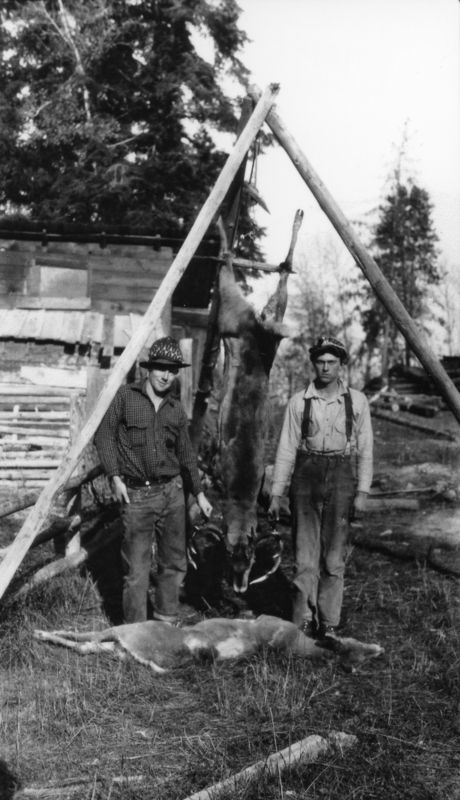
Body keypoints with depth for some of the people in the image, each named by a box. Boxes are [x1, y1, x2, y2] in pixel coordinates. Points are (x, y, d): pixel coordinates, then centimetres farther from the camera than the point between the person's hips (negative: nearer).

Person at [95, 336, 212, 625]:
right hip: (136, 494, -4)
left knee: (175, 563, 10)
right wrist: (115, 476, -10)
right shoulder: (125, 396, -1)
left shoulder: (176, 409, 10)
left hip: (172, 492, 4)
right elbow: (104, 435, -2)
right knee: (137, 569, 0)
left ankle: (167, 622, 26)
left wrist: (199, 492, 16)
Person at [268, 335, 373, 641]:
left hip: (341, 478, 0)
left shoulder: (357, 401, 1)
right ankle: (303, 623, 8)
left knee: (334, 559, 4)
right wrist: (276, 494, 1)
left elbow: (365, 450, 4)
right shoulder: (299, 402, 1)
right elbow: (286, 449, 3)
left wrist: (362, 492, -2)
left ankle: (329, 625, 14)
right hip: (306, 478, 0)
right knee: (305, 557, -1)